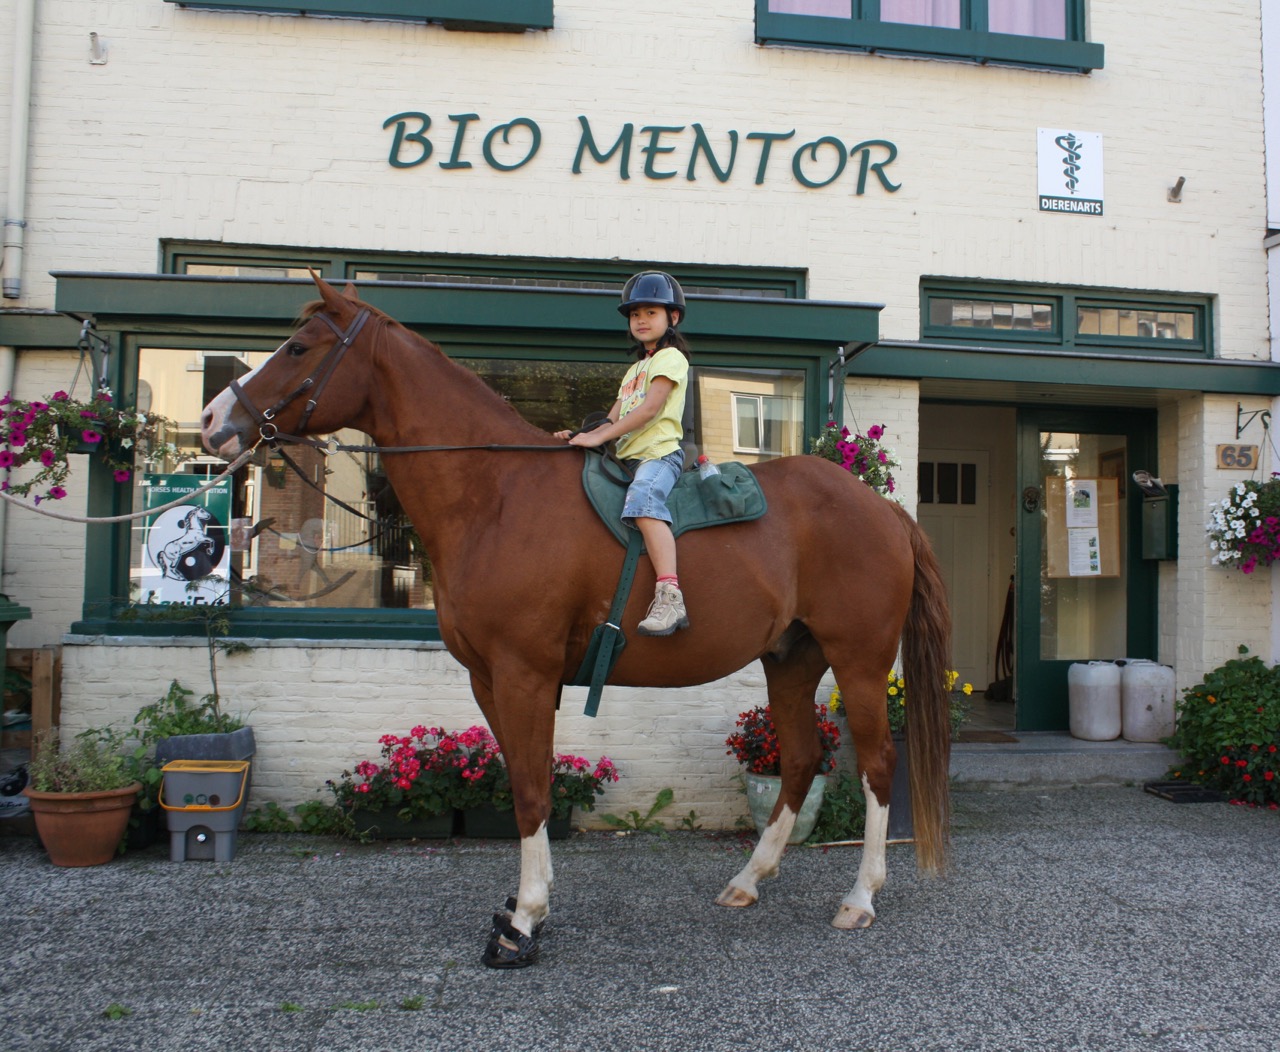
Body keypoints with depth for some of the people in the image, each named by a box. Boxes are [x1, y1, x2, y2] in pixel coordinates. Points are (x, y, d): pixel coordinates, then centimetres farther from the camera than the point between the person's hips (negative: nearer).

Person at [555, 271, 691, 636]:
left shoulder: (670, 357, 2)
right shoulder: (635, 369, 29)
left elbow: (650, 408, -13)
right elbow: (615, 419, 22)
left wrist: (598, 436, -17)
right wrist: (582, 435, 2)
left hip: (660, 453, -10)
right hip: (628, 458, 10)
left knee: (642, 498, -36)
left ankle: (669, 595, -48)